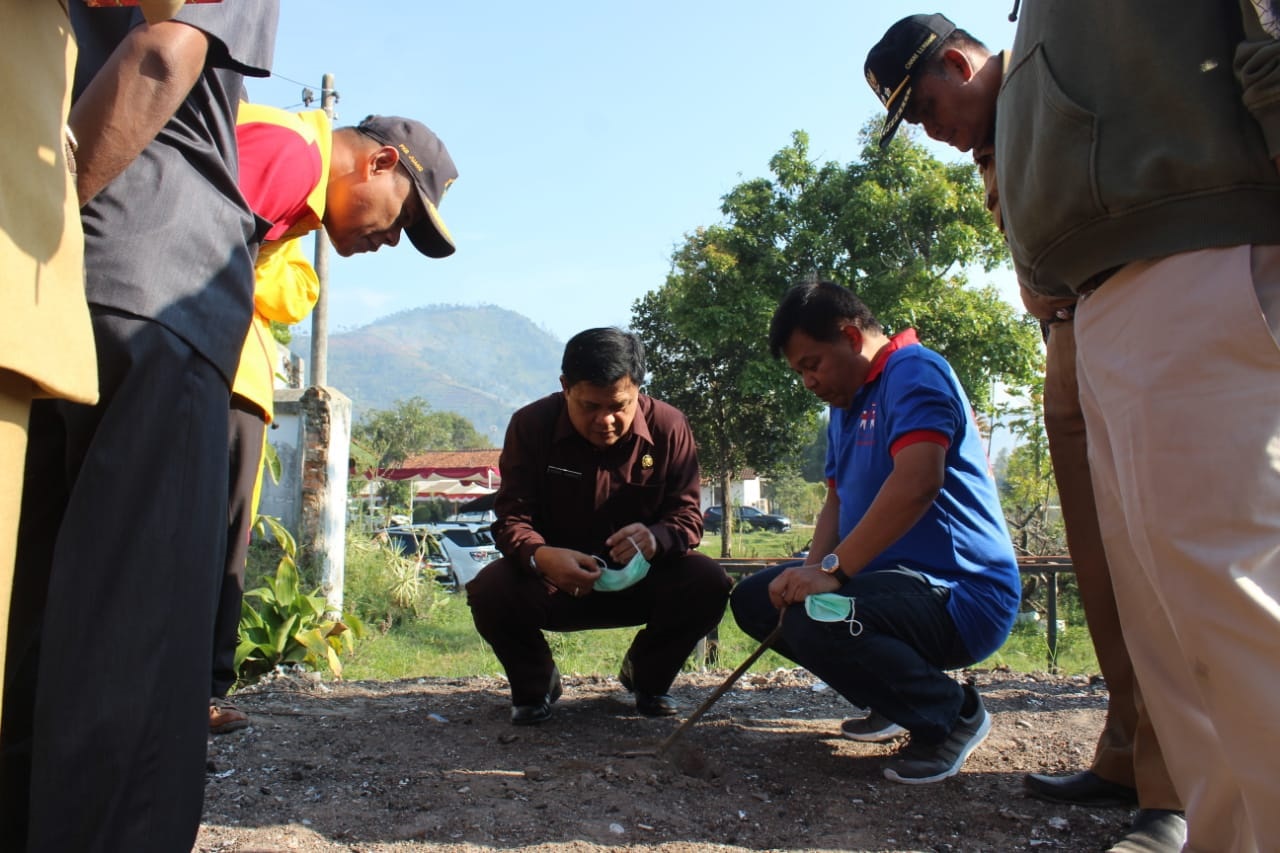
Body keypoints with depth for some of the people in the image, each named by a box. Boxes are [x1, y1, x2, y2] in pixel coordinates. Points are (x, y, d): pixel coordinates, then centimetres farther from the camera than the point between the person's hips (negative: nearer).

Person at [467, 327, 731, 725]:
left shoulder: (668, 427, -11)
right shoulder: (531, 424, -13)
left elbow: (687, 517, -12)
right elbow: (511, 518, -16)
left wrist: (655, 538, -37)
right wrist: (541, 556, -40)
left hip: (640, 581, 1)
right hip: (552, 581, -1)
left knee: (708, 583, -26)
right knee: (489, 591, -31)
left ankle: (646, 677, 8)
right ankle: (535, 684, 5)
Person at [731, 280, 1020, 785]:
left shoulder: (914, 372, -13)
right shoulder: (844, 408, 17)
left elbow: (918, 482, -29)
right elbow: (838, 502, 18)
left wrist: (834, 570, -29)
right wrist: (811, 573, -1)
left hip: (959, 593, -10)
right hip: (890, 577, 10)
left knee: (817, 621, -34)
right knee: (755, 599, 10)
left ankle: (952, 711, -6)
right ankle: (896, 699, 16)